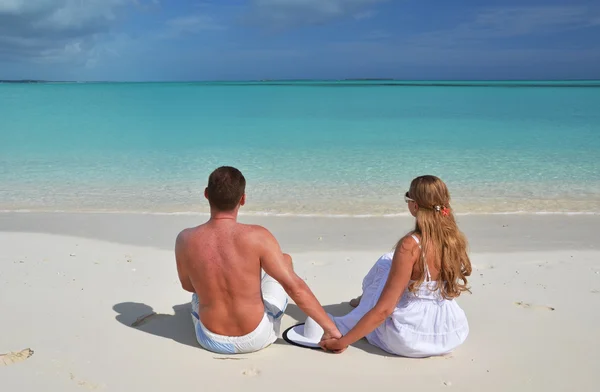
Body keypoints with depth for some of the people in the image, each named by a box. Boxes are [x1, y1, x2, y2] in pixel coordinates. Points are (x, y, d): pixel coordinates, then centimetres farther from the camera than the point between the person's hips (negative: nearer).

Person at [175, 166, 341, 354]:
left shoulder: (185, 240, -14)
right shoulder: (257, 237, -23)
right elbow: (295, 286, -21)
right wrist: (330, 327, -11)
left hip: (211, 340, 2)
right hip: (256, 338, -2)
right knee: (285, 260, 20)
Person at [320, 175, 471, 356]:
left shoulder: (410, 245, -23)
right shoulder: (455, 239, -5)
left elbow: (384, 310, -22)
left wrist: (342, 342, -13)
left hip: (410, 339, -5)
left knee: (385, 264, 16)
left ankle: (367, 300, 44)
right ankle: (366, 300, 46)